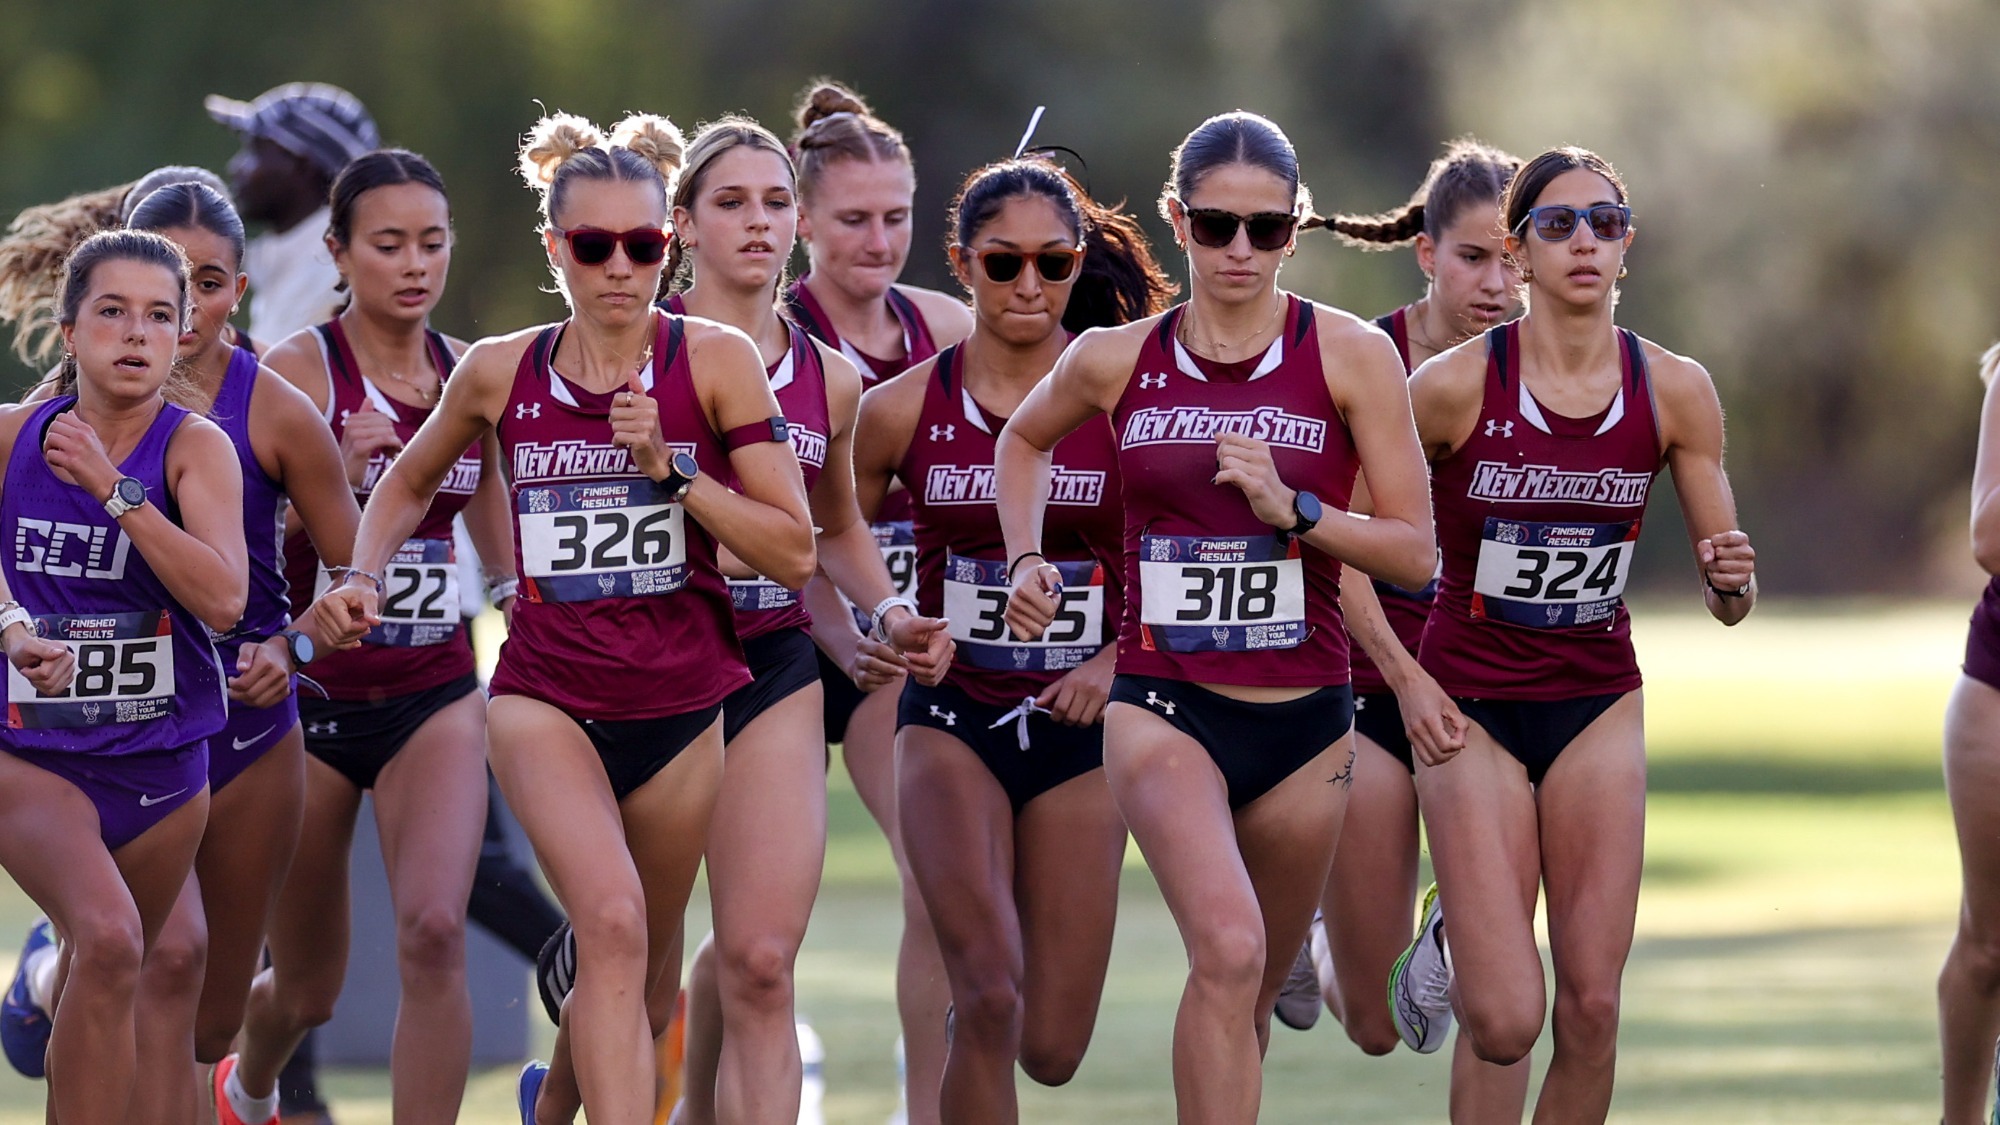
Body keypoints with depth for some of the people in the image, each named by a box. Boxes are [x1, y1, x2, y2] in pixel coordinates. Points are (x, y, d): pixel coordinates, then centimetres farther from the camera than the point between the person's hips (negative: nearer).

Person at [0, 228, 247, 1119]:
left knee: (101, 995, 16)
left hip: (161, 761, 2)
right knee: (109, 941, -28)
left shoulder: (195, 446, -8)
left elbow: (224, 598, -23)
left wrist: (114, 487, -25)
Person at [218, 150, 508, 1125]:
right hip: (312, 691, -2)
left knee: (433, 932, -22)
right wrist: (336, 480, -28)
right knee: (306, 988, 11)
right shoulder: (297, 371, -9)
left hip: (435, 694, 2)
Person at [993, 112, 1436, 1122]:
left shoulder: (1350, 356, -3)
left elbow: (1416, 554, -3)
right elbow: (1025, 439, 25)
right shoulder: (1115, 360, 2)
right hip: (1163, 707, -1)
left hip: (1304, 717, 1)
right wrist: (1026, 559, 10)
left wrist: (1292, 509, -17)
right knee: (1229, 948, -26)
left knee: (1249, 994, 13)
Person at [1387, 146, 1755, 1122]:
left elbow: (1727, 600, 2)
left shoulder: (1674, 391, -4)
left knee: (1592, 1008, -3)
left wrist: (1730, 580, -20)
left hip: (1599, 704, 3)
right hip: (1470, 709, -3)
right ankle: (1449, 946, 20)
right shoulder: (1454, 385, -12)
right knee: (1505, 1021, -11)